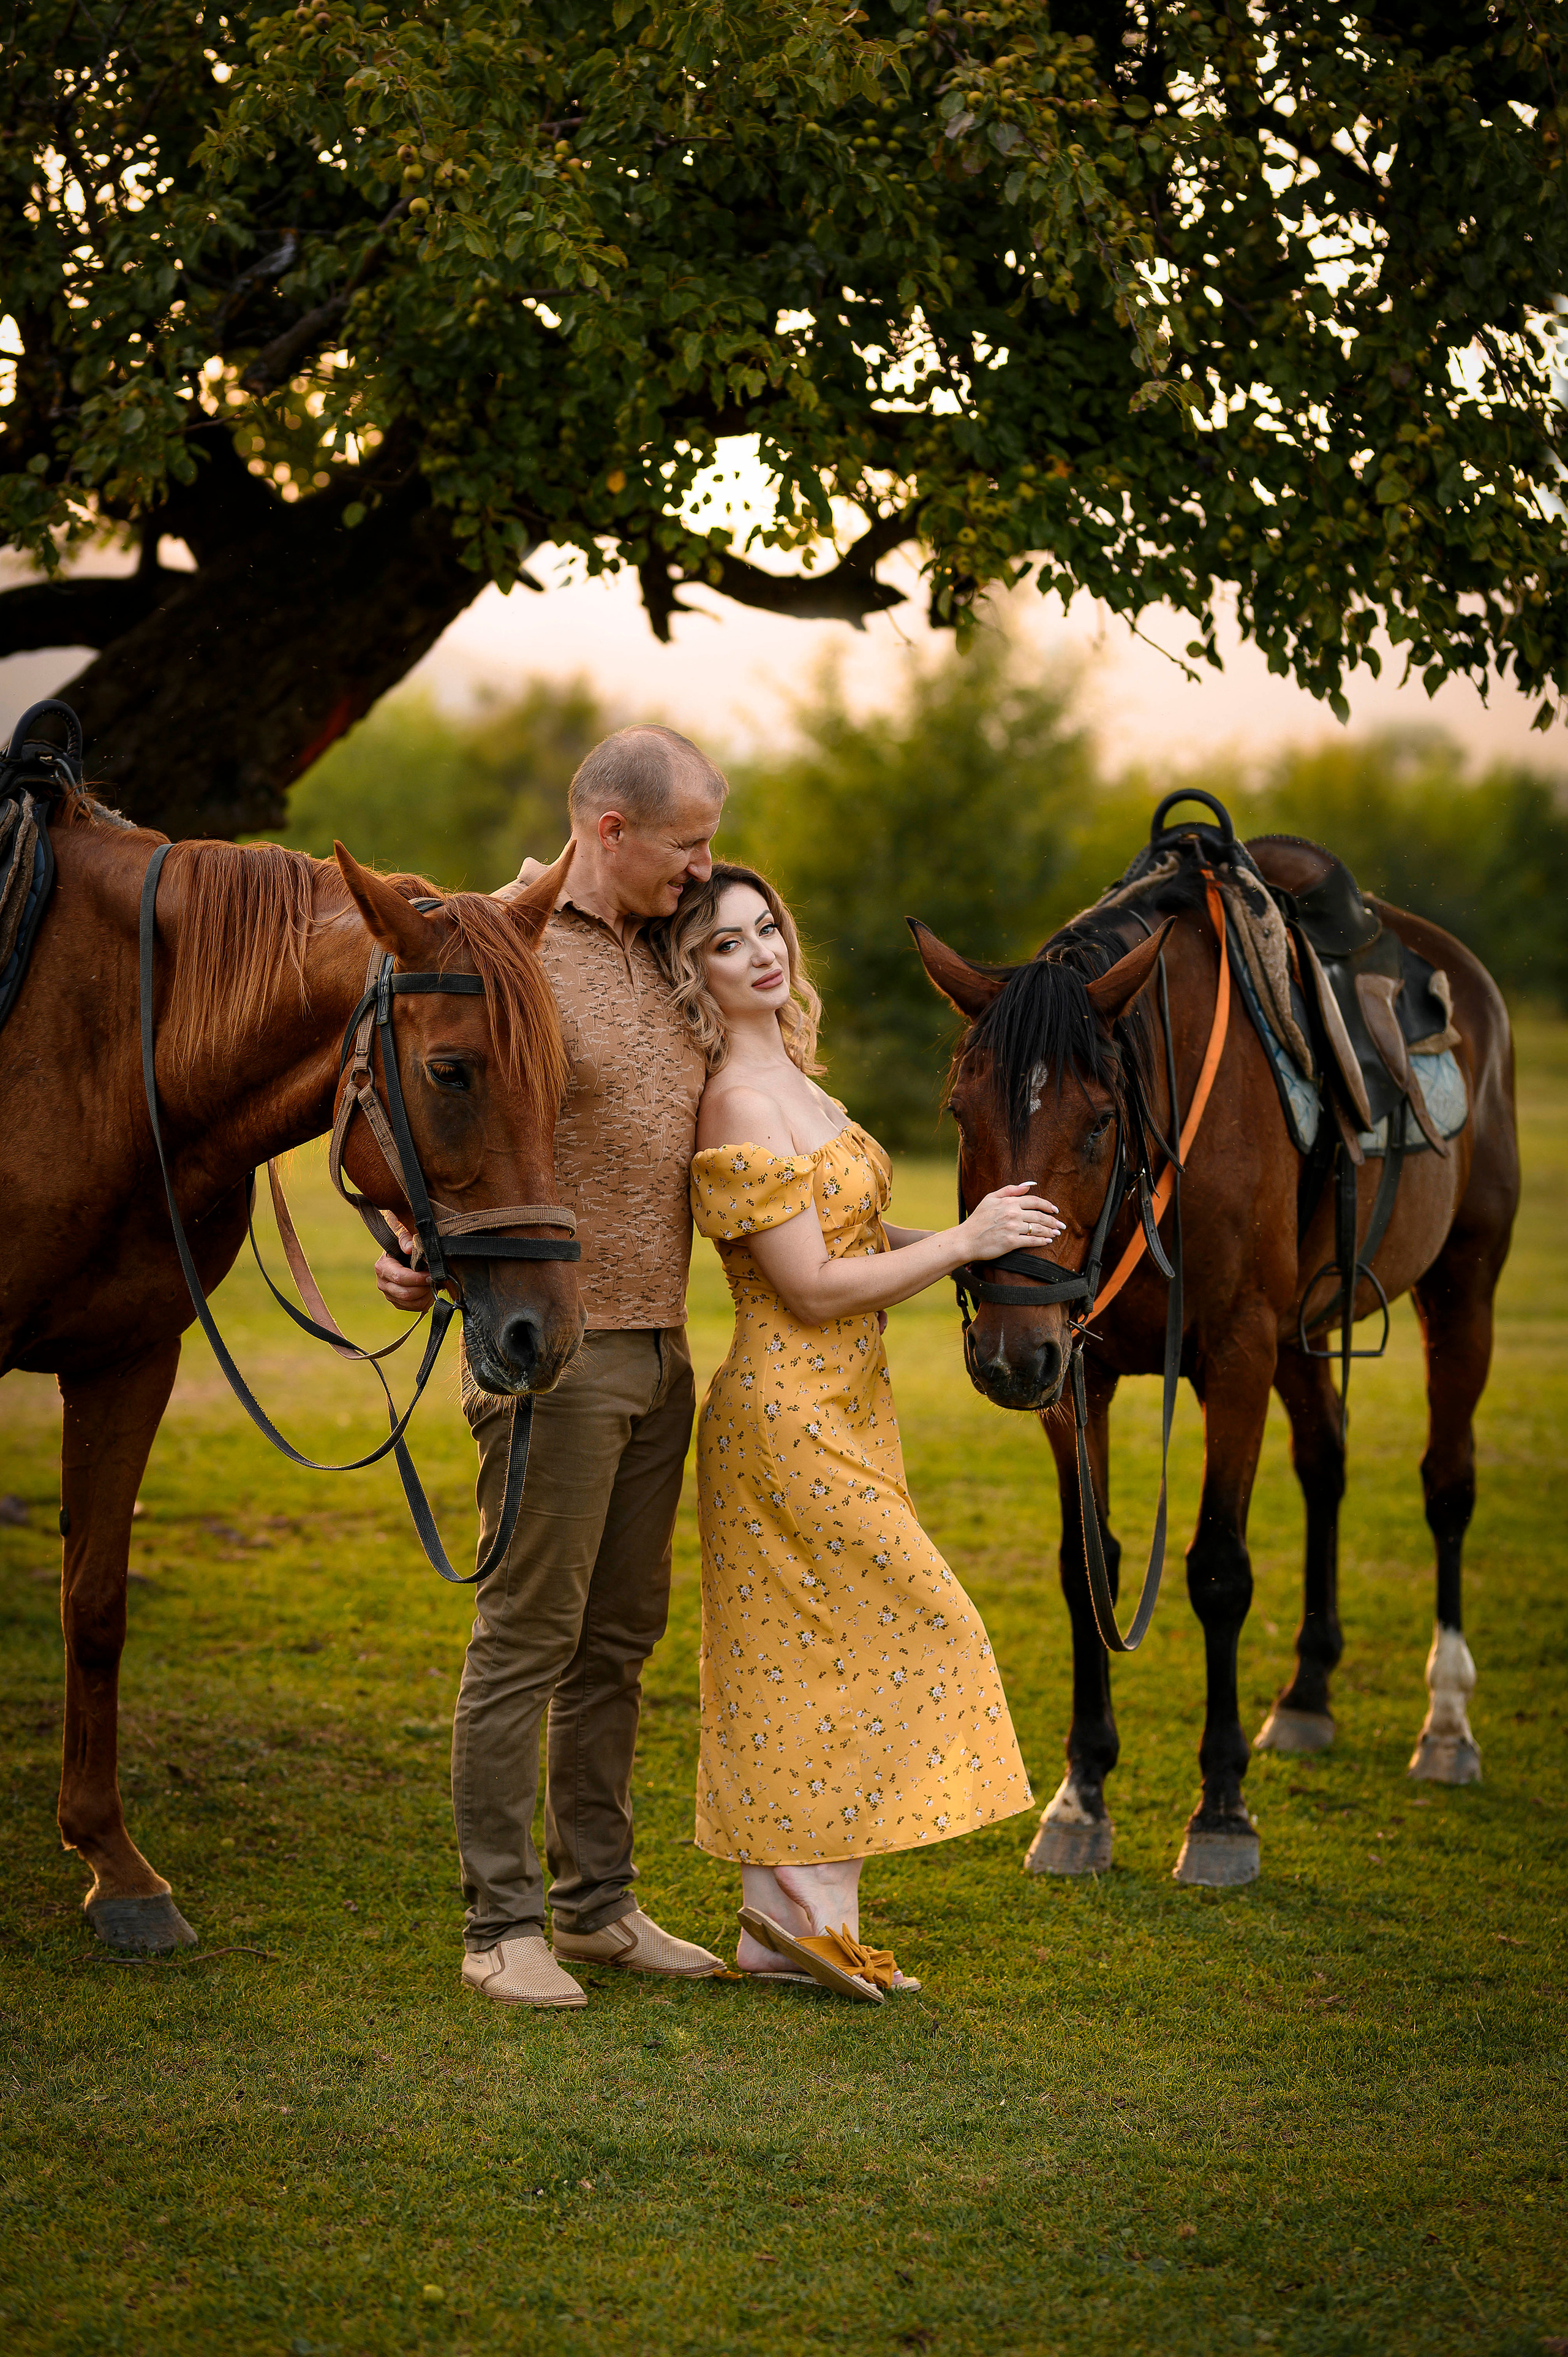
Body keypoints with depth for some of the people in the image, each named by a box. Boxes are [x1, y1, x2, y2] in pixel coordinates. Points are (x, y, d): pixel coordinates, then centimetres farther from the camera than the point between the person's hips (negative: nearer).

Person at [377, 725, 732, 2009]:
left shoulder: (659, 959, 14)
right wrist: (415, 1251, -29)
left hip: (660, 1349, 8)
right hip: (554, 1349, -8)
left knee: (621, 1636, 13)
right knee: (527, 1635, -4)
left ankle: (598, 1901, 22)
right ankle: (503, 1923, 1)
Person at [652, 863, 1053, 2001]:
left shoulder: (794, 1081, 12)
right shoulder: (737, 1107, -18)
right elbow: (814, 1287, -19)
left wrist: (968, 1242, 3)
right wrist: (966, 1241, -14)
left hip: (842, 1407, 9)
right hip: (792, 1411, -9)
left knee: (805, 1654, 10)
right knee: (911, 1629, -9)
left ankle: (780, 1919, 15)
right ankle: (809, 1904, -3)